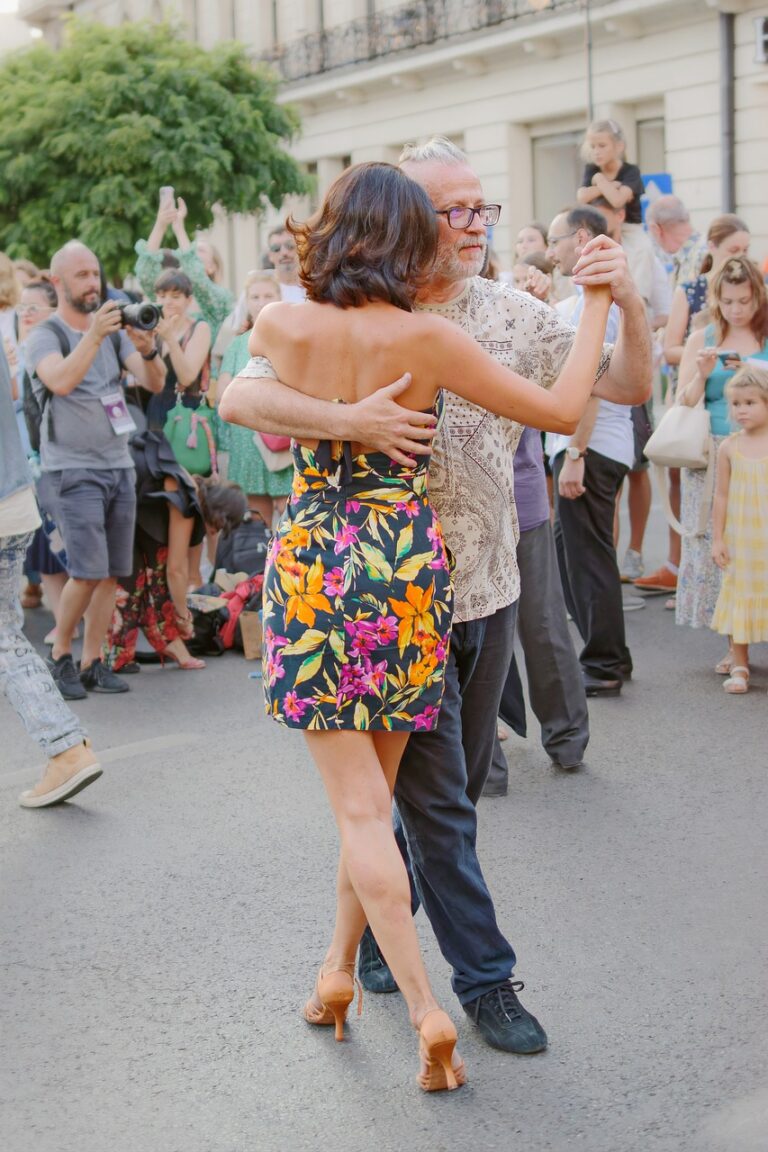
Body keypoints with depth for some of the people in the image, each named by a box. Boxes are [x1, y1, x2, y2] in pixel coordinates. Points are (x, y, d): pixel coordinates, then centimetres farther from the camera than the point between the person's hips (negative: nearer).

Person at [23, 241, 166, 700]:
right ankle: (60, 656, 7)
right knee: (88, 572, -13)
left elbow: (155, 384, -1)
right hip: (72, 470, -5)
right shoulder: (45, 336, -5)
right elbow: (62, 381, -25)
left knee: (112, 575, 3)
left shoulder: (114, 330, 9)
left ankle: (93, 663, 13)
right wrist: (93, 335, -36)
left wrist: (148, 350, -21)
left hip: (119, 466, 5)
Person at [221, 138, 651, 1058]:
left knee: (453, 789, 17)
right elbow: (241, 397, -20)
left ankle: (373, 929, 37)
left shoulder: (511, 316, 4)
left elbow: (626, 386, 4)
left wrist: (627, 306, -15)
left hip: (489, 591, 6)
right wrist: (349, 420, -34)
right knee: (436, 797, 2)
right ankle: (484, 977, 16)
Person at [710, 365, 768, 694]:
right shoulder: (729, 448, 1)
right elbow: (722, 496, 4)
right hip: (739, 540, 2)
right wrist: (717, 538, 2)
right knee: (739, 597, 5)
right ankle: (739, 667, 15)